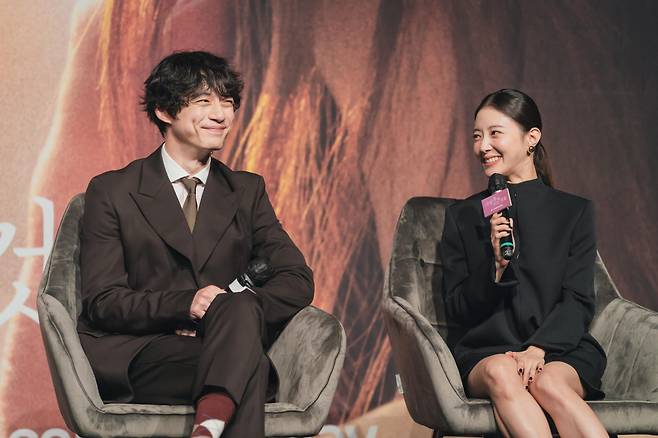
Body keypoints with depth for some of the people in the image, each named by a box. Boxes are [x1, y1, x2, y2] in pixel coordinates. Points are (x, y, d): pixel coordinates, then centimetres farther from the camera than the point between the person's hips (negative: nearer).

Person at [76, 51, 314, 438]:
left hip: (225, 347, 3)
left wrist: (231, 313, -13)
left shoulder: (247, 191, 18)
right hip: (139, 358, -3)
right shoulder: (112, 192, 8)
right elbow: (102, 301, 0)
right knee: (250, 366, -35)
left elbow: (298, 280, 8)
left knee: (240, 308, -36)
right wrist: (185, 304, -18)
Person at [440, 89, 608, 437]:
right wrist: (496, 265, -11)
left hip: (561, 351, -1)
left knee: (547, 383, -37)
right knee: (500, 372, -36)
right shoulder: (461, 216, 13)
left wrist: (538, 348, -17)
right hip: (484, 351, 1)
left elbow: (578, 303, 2)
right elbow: (456, 310, 7)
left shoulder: (575, 211, 10)